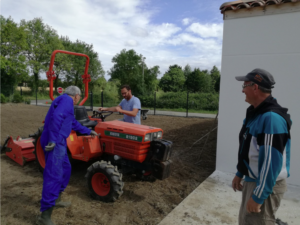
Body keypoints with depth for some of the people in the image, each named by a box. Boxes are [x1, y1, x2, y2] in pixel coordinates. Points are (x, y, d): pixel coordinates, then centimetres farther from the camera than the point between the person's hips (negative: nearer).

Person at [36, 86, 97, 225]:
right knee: (54, 176, -11)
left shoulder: (65, 101, 25)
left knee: (65, 169, 20)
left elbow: (74, 123, 35)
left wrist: (88, 131, 43)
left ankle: (55, 199, 33)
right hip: (55, 142, -11)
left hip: (57, 141, 11)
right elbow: (57, 117, -24)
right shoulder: (67, 100, -7)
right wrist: (53, 139, -28)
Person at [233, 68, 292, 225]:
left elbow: (272, 161, -27)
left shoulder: (272, 118, -25)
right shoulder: (256, 113, 6)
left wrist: (258, 196, -22)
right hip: (252, 180, 9)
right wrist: (239, 174, 17)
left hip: (266, 185, -9)